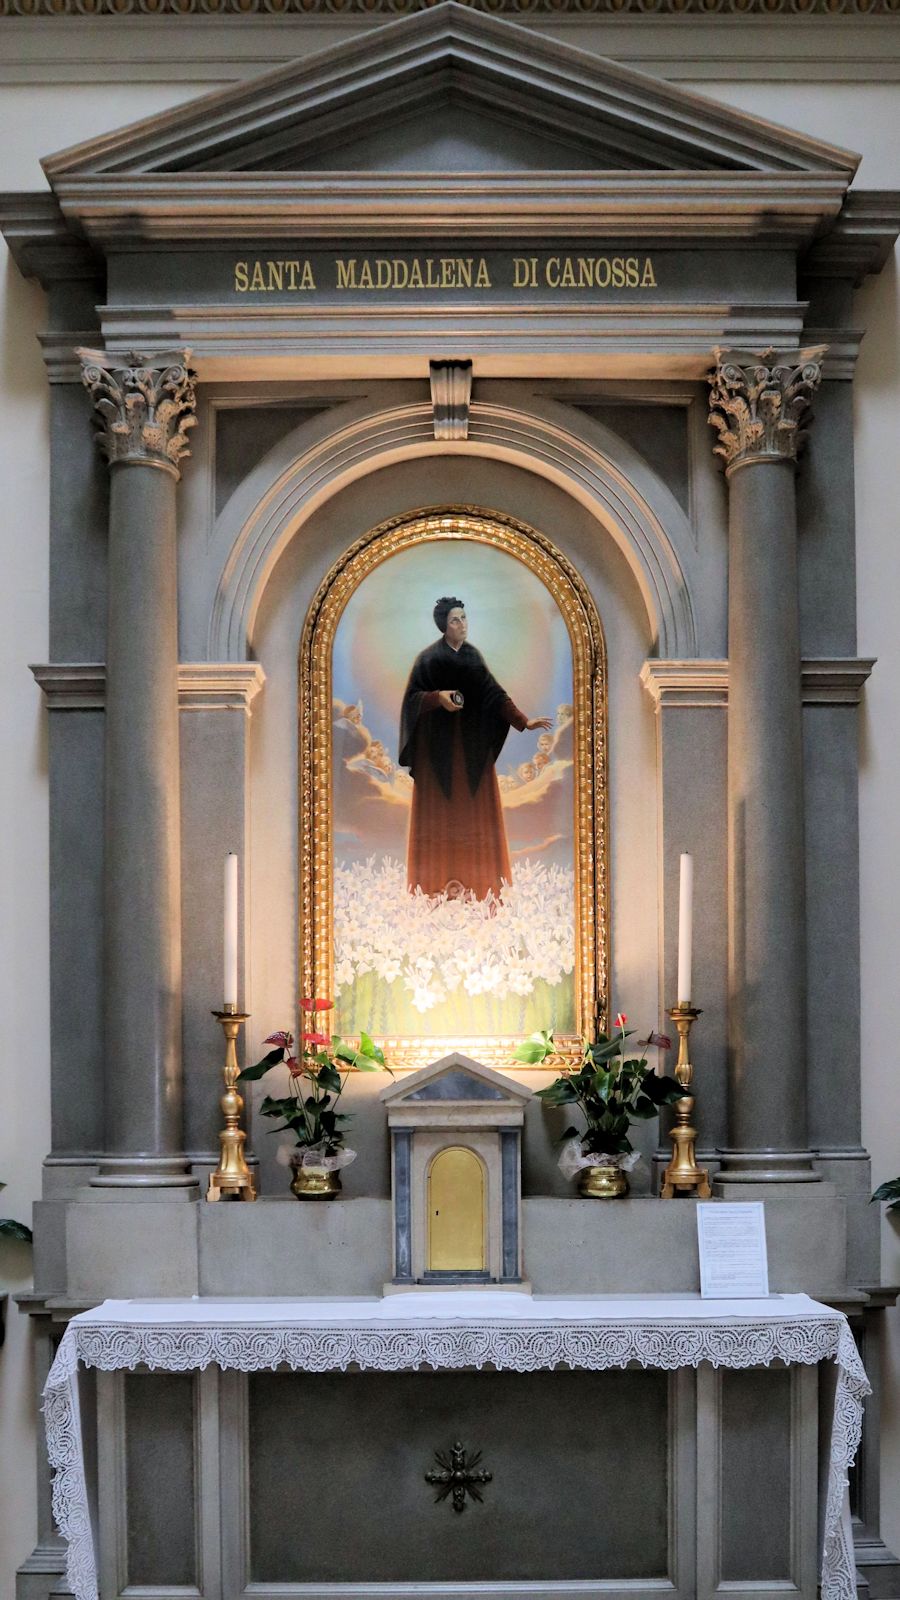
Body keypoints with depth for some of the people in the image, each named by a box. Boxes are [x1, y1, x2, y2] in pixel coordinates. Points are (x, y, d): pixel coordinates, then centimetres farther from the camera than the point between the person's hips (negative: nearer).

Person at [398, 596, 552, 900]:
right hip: (439, 743, -4)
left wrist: (524, 720, -4)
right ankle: (440, 879, -1)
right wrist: (438, 698, -25)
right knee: (442, 810, -3)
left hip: (472, 742, 4)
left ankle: (474, 879, 5)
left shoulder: (473, 656, 8)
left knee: (473, 806, 2)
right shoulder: (428, 658, -4)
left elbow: (494, 694, 5)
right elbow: (413, 697, -7)